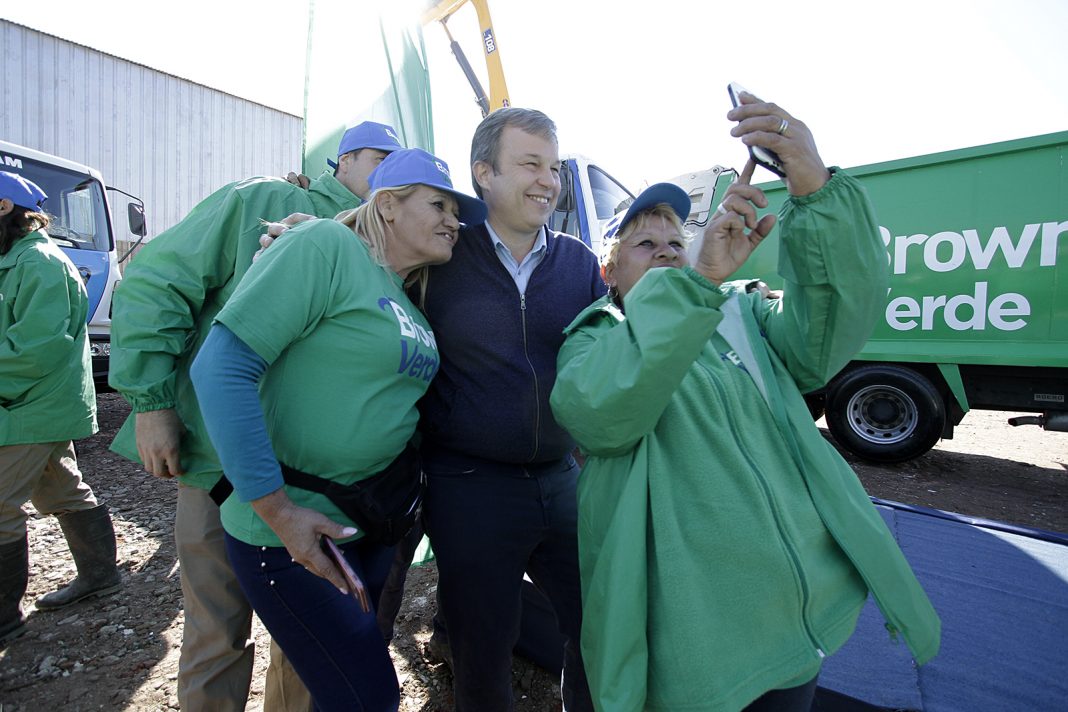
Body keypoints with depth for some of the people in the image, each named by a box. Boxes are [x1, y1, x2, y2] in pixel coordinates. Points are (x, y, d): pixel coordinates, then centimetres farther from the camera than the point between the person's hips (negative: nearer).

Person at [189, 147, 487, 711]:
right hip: (293, 536, -7)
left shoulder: (415, 302, 8)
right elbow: (221, 365, -21)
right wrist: (278, 509, -21)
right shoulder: (329, 246, -15)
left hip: (374, 528, 8)